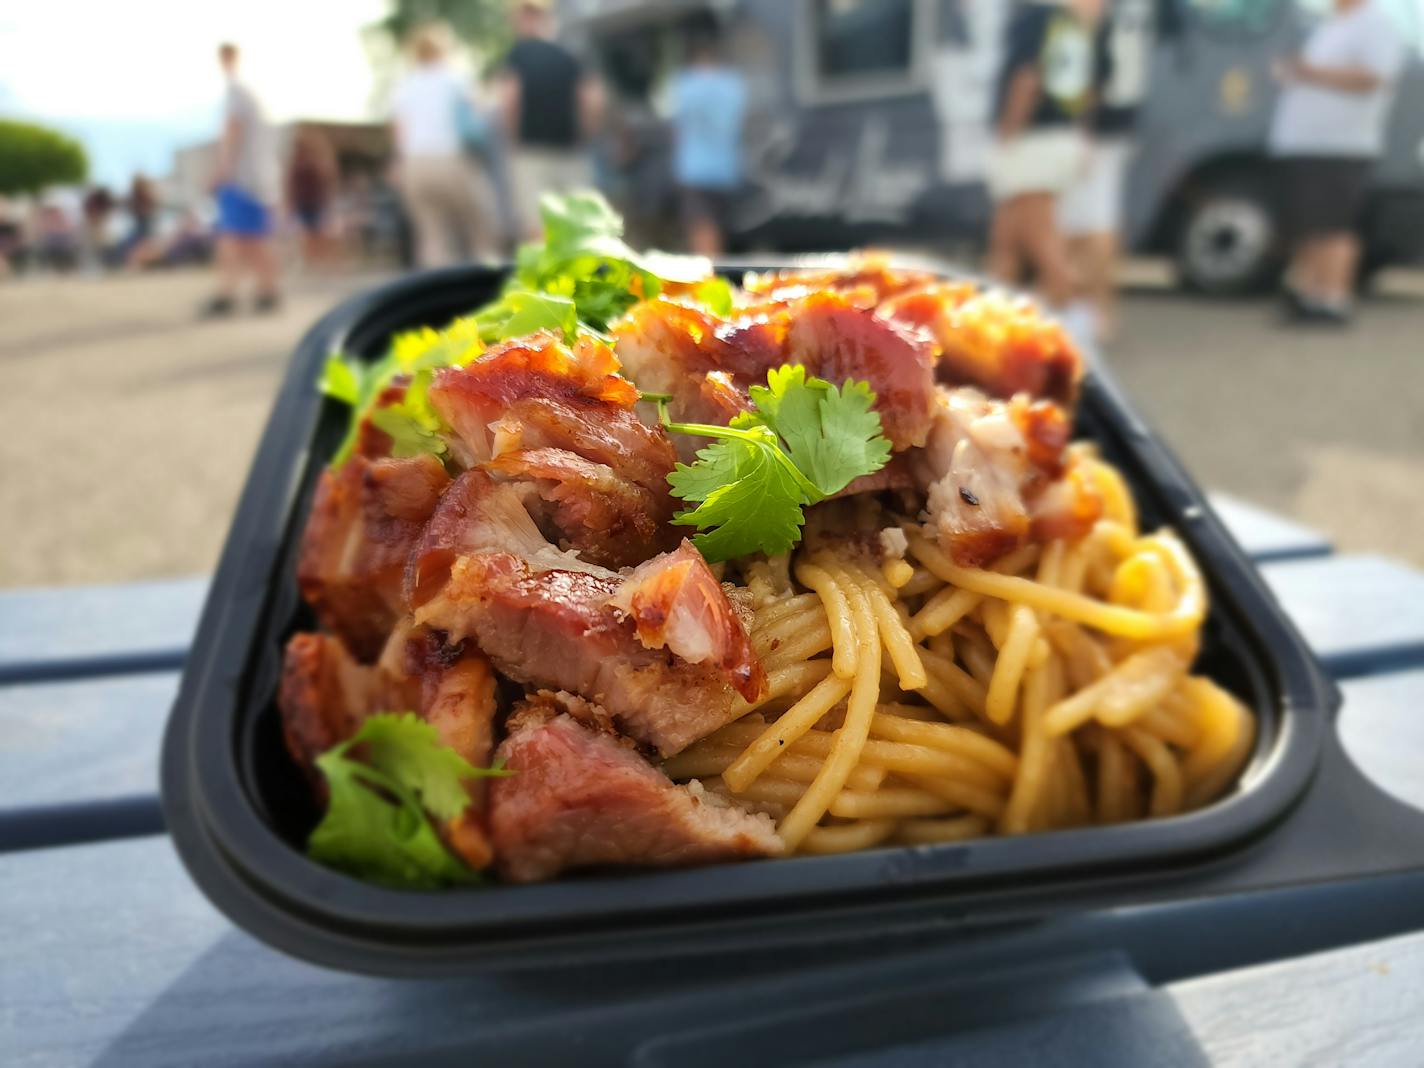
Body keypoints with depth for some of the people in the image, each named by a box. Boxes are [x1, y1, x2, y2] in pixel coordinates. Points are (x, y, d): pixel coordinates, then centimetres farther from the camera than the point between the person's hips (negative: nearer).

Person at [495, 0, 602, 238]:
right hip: (571, 153, 3)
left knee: (537, 226, -7)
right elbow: (594, 99, 1)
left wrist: (512, 138, -1)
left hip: (531, 153, -3)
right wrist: (582, 136, 11)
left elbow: (508, 98, -14)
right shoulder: (568, 55, 10)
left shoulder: (516, 54, 1)